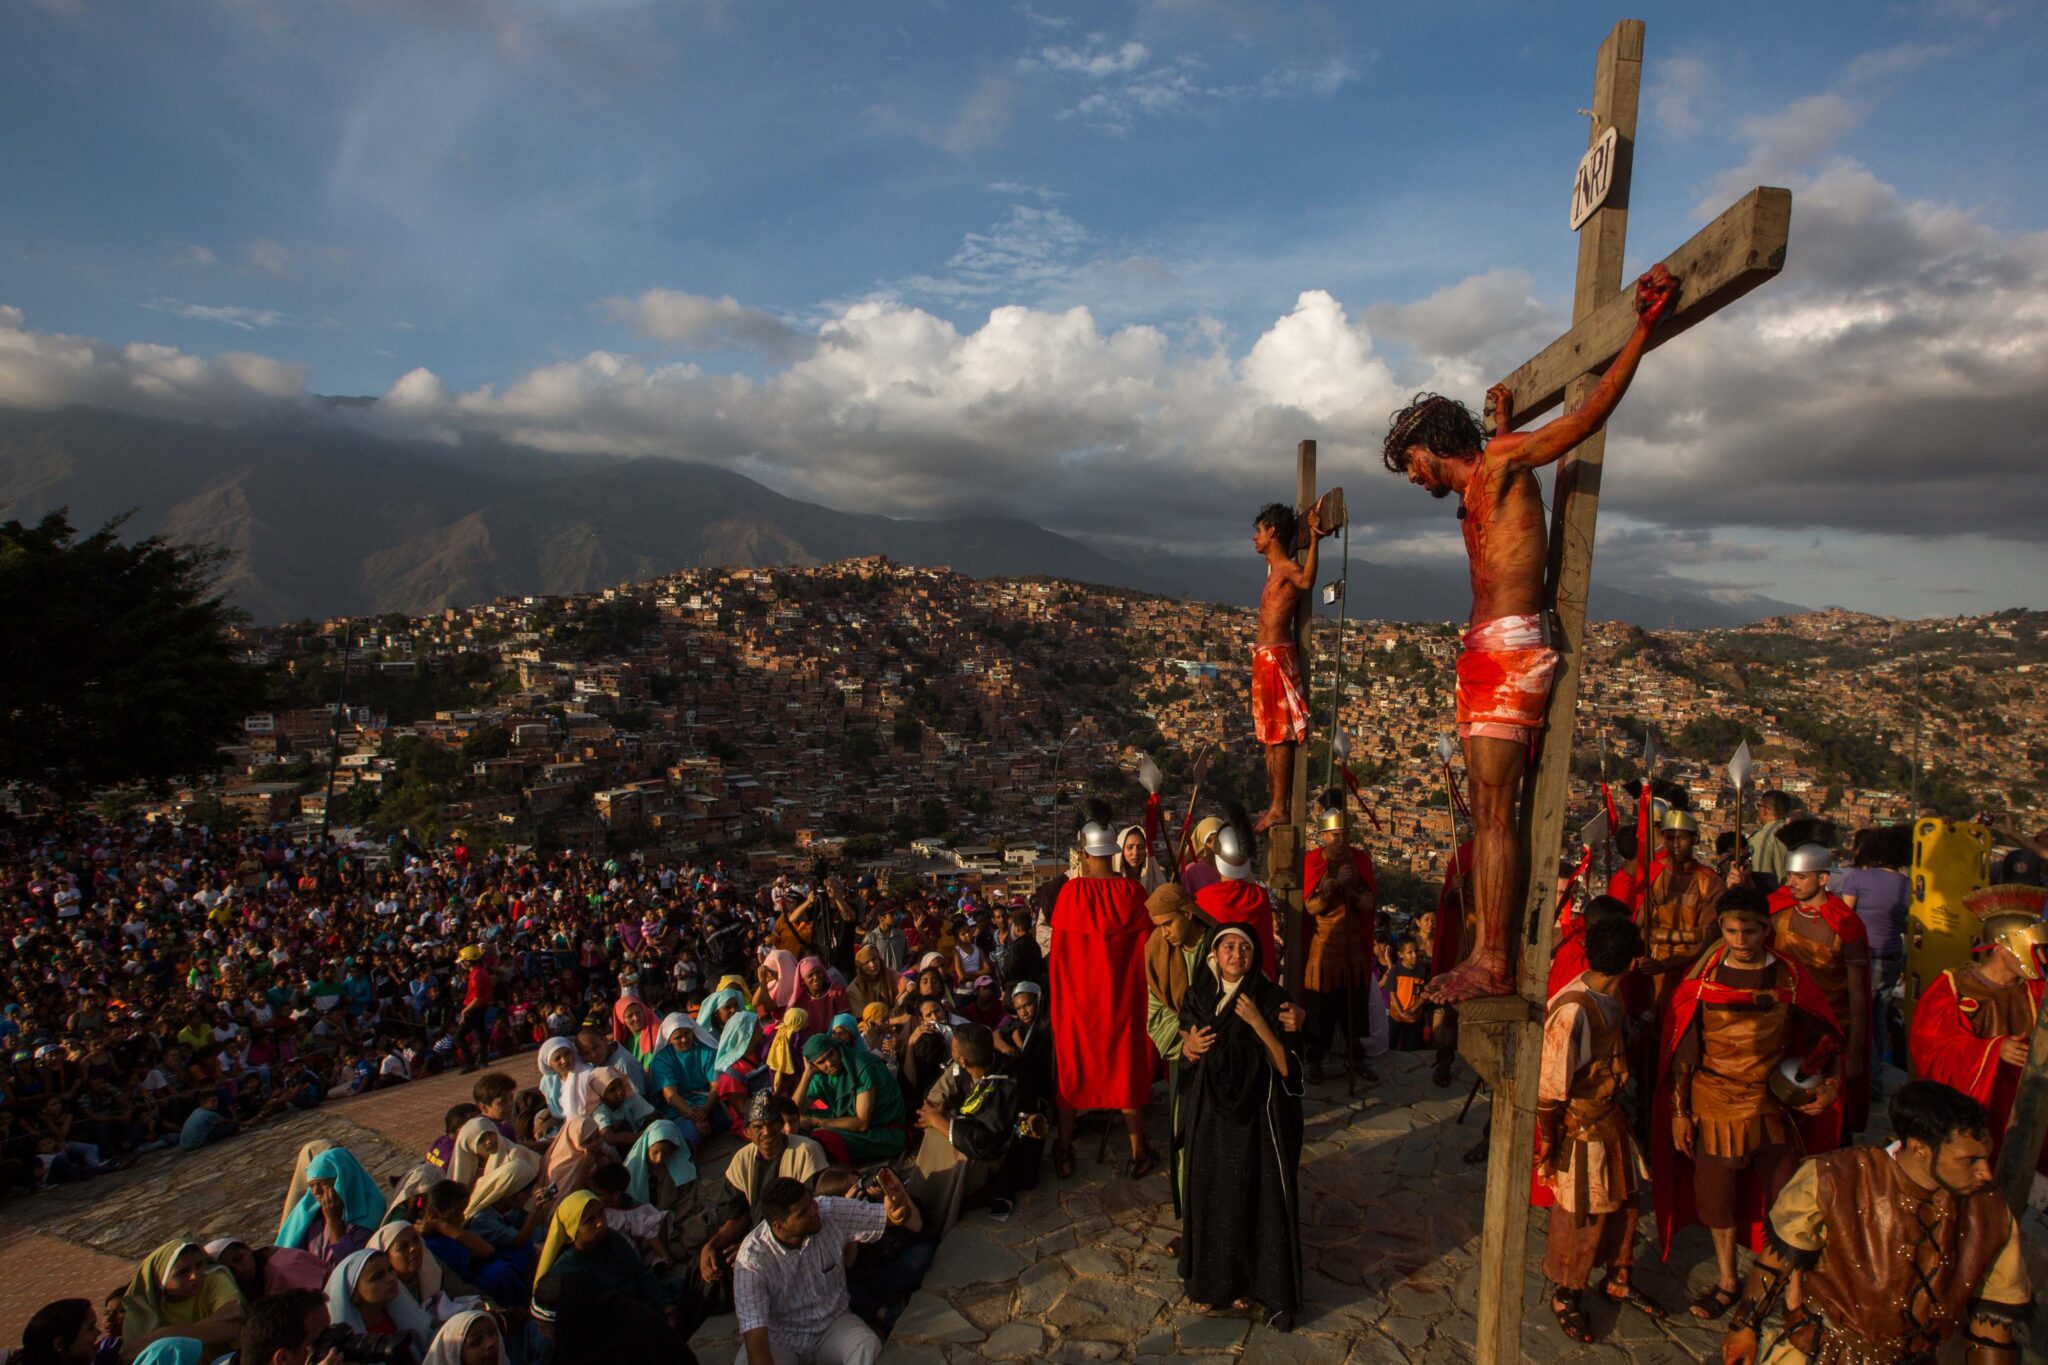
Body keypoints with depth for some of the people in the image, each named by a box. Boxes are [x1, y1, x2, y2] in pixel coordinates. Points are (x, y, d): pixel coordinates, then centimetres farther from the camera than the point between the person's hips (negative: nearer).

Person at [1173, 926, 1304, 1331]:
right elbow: (1185, 1055, 12)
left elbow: (1288, 1067, -12)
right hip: (1210, 1112, 3)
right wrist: (1191, 1047, -11)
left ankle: (1272, 1291, 15)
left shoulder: (1271, 1000, -9)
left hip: (1258, 1114, -3)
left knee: (1262, 1200, 0)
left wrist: (1259, 1024, -24)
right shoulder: (1197, 997, 2)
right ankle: (1217, 1279, 25)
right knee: (1212, 1196, 7)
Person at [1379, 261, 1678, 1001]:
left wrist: (1644, 328, -17)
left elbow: (1589, 412, -12)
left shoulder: (1502, 460, -1)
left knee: (1496, 810, -11)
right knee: (1483, 812, 7)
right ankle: (1482, 953, 10)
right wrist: (1502, 419, 53)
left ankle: (1496, 964, -9)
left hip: (1512, 649, -9)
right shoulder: (1473, 490, 22)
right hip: (1483, 653, 9)